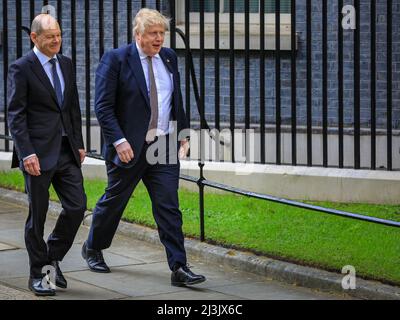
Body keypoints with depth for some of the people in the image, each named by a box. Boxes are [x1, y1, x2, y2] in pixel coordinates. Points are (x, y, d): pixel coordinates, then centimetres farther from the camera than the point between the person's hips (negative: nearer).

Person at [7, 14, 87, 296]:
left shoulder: (67, 64, 12)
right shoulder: (21, 68, -7)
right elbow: (16, 115, -10)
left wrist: (79, 144, 13)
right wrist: (27, 154, -17)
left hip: (67, 151, 6)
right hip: (39, 152, -6)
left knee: (77, 206, 0)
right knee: (38, 214, 2)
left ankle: (53, 258, 21)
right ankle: (38, 275, 13)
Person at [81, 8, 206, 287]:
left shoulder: (169, 58, 9)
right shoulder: (116, 60, -8)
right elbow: (103, 106, -12)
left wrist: (183, 135, 13)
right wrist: (118, 141, -20)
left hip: (164, 147, 4)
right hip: (129, 147, -4)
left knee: (169, 207, -3)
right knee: (113, 202, 13)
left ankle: (179, 268, -5)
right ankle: (93, 249, 36)